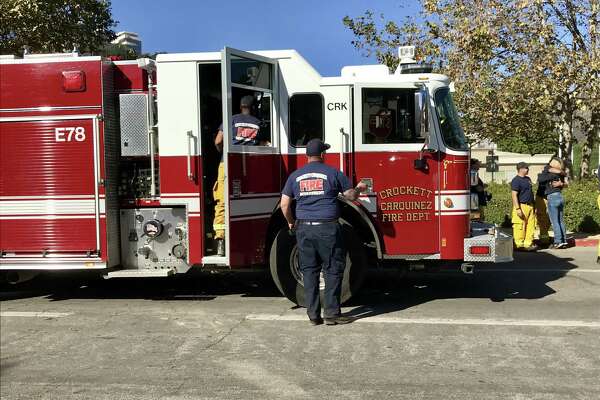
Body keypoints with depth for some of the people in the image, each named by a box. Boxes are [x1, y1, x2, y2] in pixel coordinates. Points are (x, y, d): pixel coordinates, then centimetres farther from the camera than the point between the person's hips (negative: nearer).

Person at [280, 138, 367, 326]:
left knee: (309, 270, 10)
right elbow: (351, 195, 5)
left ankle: (313, 315, 13)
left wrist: (291, 222, 23)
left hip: (304, 229, 4)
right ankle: (332, 313, 6)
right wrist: (360, 188, 27)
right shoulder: (332, 173, -2)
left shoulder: (295, 175, 7)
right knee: (333, 270, 6)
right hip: (327, 228, -3)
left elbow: (284, 204, 7)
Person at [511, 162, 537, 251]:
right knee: (520, 226, -6)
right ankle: (519, 245, 0)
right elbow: (514, 195, -16)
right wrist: (518, 209, -21)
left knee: (530, 226, 7)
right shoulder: (516, 180, -10)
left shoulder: (528, 179, 17)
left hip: (530, 206, 9)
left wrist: (533, 206, 22)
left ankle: (528, 243, 12)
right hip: (522, 206, -9)